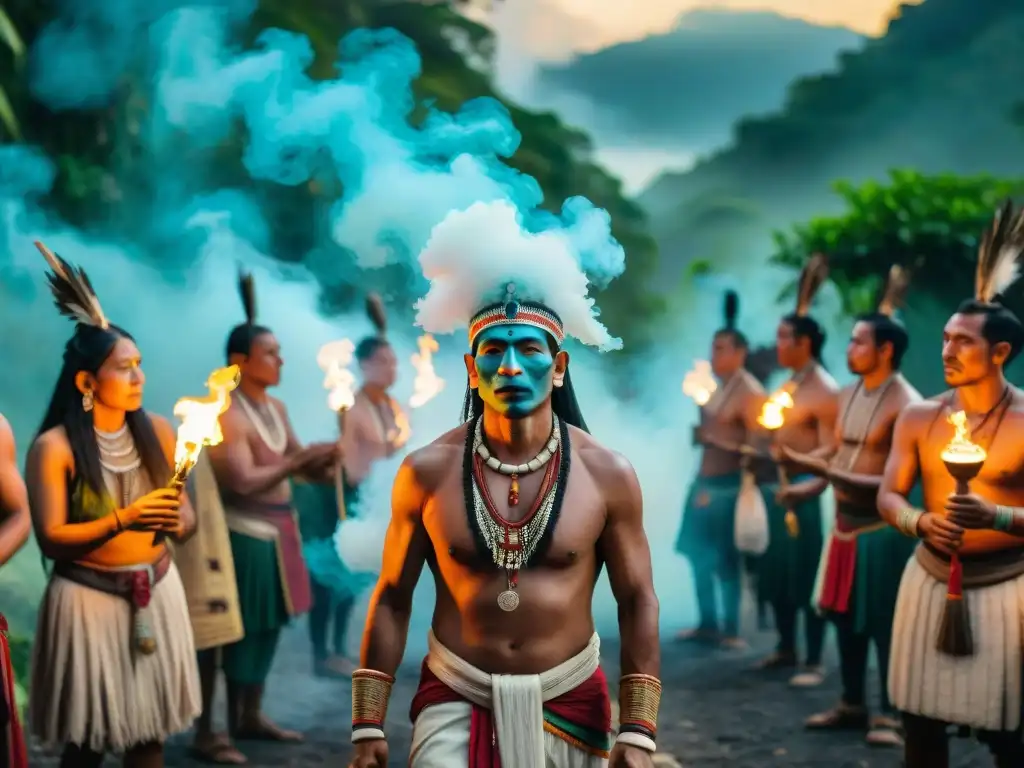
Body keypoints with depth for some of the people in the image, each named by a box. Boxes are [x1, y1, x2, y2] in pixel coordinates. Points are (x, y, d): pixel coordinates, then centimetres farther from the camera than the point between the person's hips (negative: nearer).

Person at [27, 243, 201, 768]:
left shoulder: (157, 432, 2)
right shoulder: (54, 447, -12)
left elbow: (186, 517, 8)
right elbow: (51, 539, -15)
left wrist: (174, 523, -15)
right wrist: (123, 519, -24)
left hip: (155, 591, 4)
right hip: (90, 598, -4)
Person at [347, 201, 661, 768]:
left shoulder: (607, 474, -7)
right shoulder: (428, 471, -7)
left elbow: (637, 602, -1)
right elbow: (392, 598, 1)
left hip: (567, 700, 1)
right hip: (455, 699, -1)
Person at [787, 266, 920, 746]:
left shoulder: (904, 404, -16)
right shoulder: (848, 395, 11)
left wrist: (865, 485, -28)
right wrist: (801, 461, 9)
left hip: (882, 527, -8)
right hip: (845, 522, 8)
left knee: (883, 621, -3)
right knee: (846, 616, 13)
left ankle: (889, 714, 5)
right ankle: (852, 705, 25)